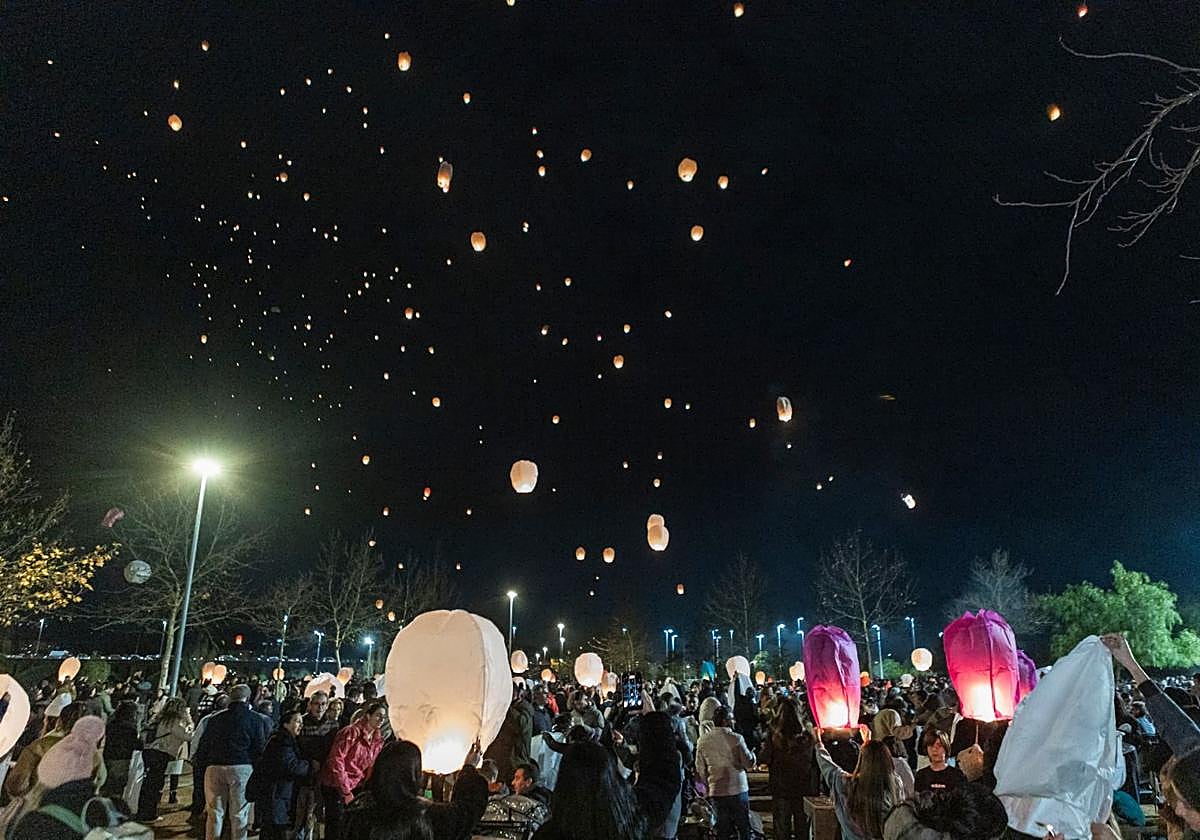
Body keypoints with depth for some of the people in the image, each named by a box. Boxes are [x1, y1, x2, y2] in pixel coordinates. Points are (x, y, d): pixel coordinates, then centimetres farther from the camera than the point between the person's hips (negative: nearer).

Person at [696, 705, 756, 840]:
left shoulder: (703, 740, 0)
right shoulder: (735, 738, -13)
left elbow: (700, 769, 5)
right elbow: (749, 764, -9)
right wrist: (752, 754, 11)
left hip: (715, 791, 4)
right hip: (737, 789, -4)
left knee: (722, 829, 12)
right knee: (744, 828, 9)